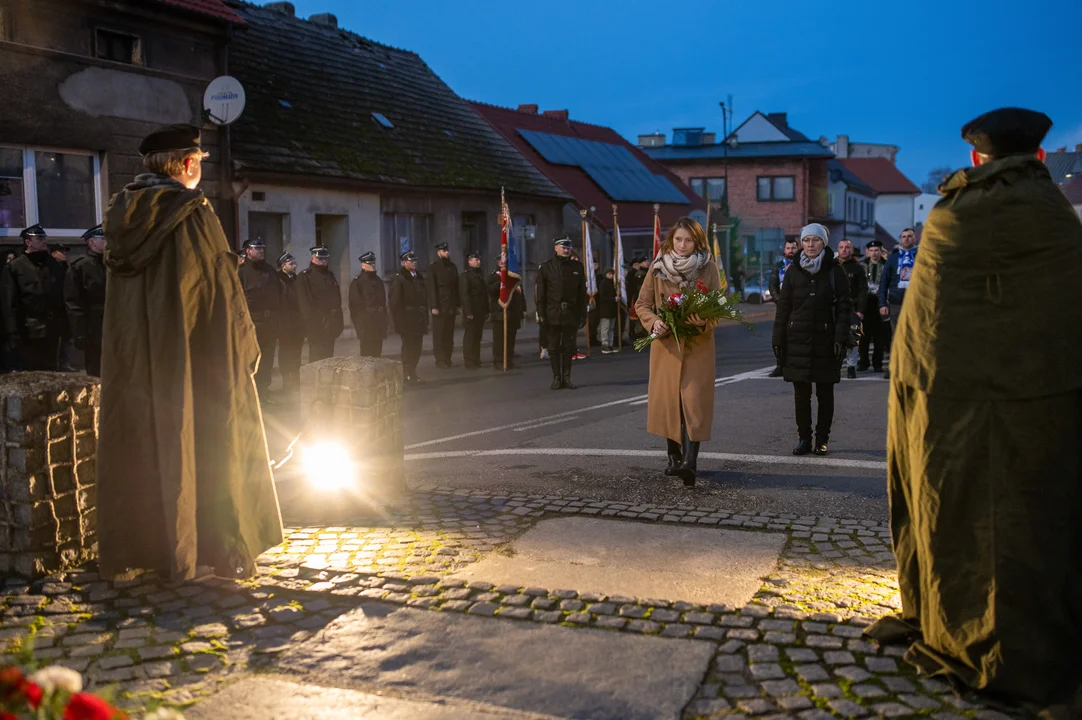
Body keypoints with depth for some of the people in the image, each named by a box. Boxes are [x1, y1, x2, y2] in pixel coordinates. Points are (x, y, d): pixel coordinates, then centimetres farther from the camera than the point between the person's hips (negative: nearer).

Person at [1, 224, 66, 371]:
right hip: (27, 334, -4)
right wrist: (13, 334, -15)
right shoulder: (14, 268, 0)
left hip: (52, 333, 4)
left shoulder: (56, 266, 14)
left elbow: (63, 297, 12)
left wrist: (64, 326, 4)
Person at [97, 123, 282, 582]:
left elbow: (120, 287, 11)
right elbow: (221, 287, -14)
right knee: (204, 446, 3)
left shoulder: (122, 213, 6)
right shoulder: (192, 212, -13)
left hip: (132, 357, 6)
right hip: (193, 355, -6)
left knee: (137, 442, 13)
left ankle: (128, 549, 20)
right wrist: (244, 346, -5)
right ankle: (222, 550, 8)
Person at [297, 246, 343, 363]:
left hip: (330, 322, 6)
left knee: (328, 353, 9)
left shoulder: (330, 275, 18)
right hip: (316, 323, -6)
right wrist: (310, 320, -17)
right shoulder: (305, 276, -3)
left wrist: (338, 321, 11)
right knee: (316, 354, -7)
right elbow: (304, 301, -10)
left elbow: (337, 297, 18)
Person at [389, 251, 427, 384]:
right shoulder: (399, 280, -7)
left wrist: (425, 319, 13)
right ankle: (409, 375, 2)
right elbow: (395, 303, -11)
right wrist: (399, 321, -15)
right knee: (408, 347, -4)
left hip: (419, 320, 7)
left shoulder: (419, 278, 15)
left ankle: (411, 373, 19)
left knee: (416, 348, 9)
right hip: (407, 321, -7)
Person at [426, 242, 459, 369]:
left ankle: (448, 359, 11)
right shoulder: (434, 268, -3)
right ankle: (440, 360, 3)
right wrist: (434, 306, -13)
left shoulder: (453, 267, 13)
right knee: (439, 334, -2)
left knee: (449, 334, 5)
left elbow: (456, 286, 14)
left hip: (451, 306, 5)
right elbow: (432, 289, -7)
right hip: (439, 306, -5)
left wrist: (457, 304, 10)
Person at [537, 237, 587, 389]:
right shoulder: (546, 267, 1)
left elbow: (582, 293, 10)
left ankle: (567, 377, 14)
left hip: (571, 314, 2)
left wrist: (582, 314, 5)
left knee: (569, 347, 6)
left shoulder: (577, 267, 9)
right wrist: (541, 314, -8)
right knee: (554, 347, 3)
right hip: (553, 314, -2)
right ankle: (556, 378, 11)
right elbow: (540, 293, -1)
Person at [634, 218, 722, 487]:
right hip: (665, 344, 2)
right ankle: (674, 456, 19)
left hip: (698, 345, -2)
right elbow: (641, 304, 6)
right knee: (666, 400, 5)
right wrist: (653, 322, -14)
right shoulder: (657, 268, 1)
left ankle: (690, 460, -16)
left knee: (693, 401, -10)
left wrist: (706, 321, -19)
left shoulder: (709, 268, -1)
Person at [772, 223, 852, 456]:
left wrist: (841, 339, -11)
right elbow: (783, 308, 7)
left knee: (825, 393, 5)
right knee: (801, 394, 5)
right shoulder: (794, 271, 7)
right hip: (798, 340, 2)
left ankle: (822, 439, 15)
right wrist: (778, 340, 2)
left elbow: (844, 307, -2)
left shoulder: (835, 272, 1)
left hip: (825, 340, -2)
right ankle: (804, 439, 13)